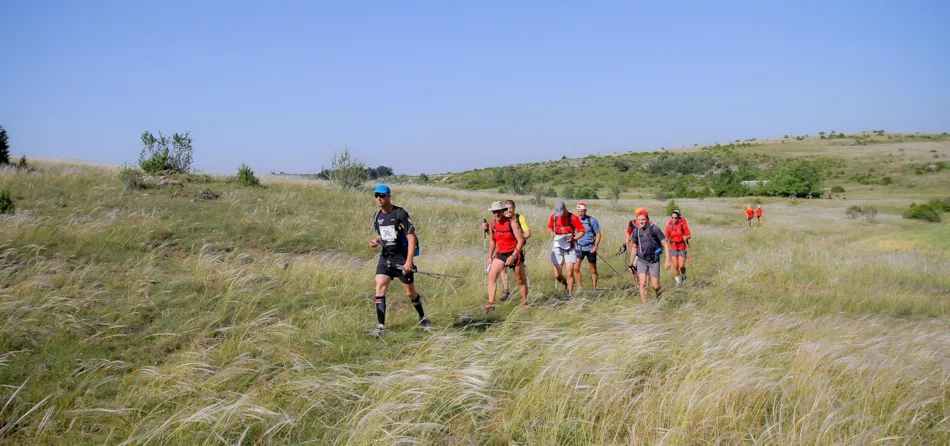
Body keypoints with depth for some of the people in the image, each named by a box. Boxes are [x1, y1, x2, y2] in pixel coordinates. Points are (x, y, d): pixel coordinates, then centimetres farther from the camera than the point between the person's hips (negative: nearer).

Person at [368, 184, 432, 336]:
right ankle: (380, 326, -8)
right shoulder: (377, 216, 6)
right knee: (380, 287, -11)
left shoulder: (400, 213, -14)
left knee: (410, 293, 4)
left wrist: (409, 261, -21)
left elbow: (411, 237, -15)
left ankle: (423, 319, 29)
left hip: (402, 257, -5)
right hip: (385, 257, 5)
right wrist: (375, 241, -3)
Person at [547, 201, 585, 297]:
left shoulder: (573, 218, -10)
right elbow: (549, 227, 18)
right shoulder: (553, 217, 1)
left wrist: (574, 238, -20)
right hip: (557, 248, 3)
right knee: (557, 275, 1)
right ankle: (567, 285, 31)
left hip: (570, 249, -3)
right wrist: (551, 232, -5)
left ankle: (570, 294, 5)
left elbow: (582, 231, -4)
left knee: (569, 273, -8)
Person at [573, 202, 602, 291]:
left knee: (593, 270, 8)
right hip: (579, 248, 2)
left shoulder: (592, 220, -7)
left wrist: (595, 246, -14)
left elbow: (598, 234, -4)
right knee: (576, 268, -11)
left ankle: (594, 289, 21)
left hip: (590, 248, -2)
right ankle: (580, 288, -1)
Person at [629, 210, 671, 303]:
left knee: (655, 286, 1)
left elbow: (666, 244, -10)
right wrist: (631, 263, 16)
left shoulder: (655, 229, -12)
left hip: (654, 261, -3)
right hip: (641, 261, 3)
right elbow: (634, 248, 14)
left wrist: (668, 260, -16)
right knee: (642, 284, -10)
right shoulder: (636, 231, 2)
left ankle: (658, 293, 35)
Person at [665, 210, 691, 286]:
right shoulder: (669, 225, -5)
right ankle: (678, 281, 16)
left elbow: (689, 235, -8)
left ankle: (683, 276, 26)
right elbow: (667, 236, 6)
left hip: (682, 247, -2)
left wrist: (686, 237, -27)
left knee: (681, 266, -7)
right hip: (673, 247, 2)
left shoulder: (683, 224, -12)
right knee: (675, 266, -3)